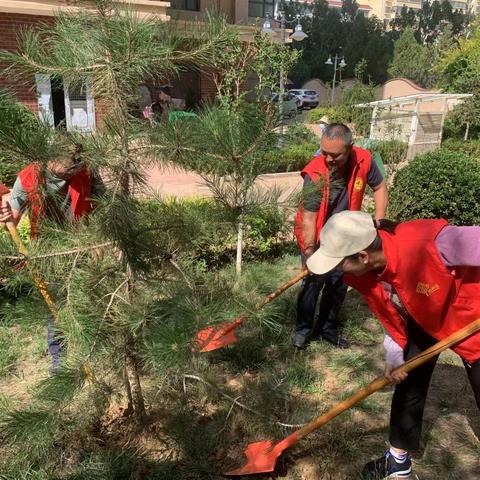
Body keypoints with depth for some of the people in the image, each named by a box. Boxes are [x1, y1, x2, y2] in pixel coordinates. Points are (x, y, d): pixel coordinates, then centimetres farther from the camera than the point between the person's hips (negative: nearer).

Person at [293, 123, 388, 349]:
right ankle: (304, 328, 14)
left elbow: (379, 187, -1)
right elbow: (308, 217, -30)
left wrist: (379, 221, -8)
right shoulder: (315, 174, -30)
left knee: (339, 283, 10)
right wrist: (309, 251, -36)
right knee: (313, 281, -8)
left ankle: (327, 328, 29)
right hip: (315, 235, -4)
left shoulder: (364, 160, -20)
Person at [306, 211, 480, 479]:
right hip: (424, 318, 5)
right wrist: (394, 356, -4)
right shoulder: (360, 273, -21)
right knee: (408, 386, 11)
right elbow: (391, 314, -5)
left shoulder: (430, 243, -46)